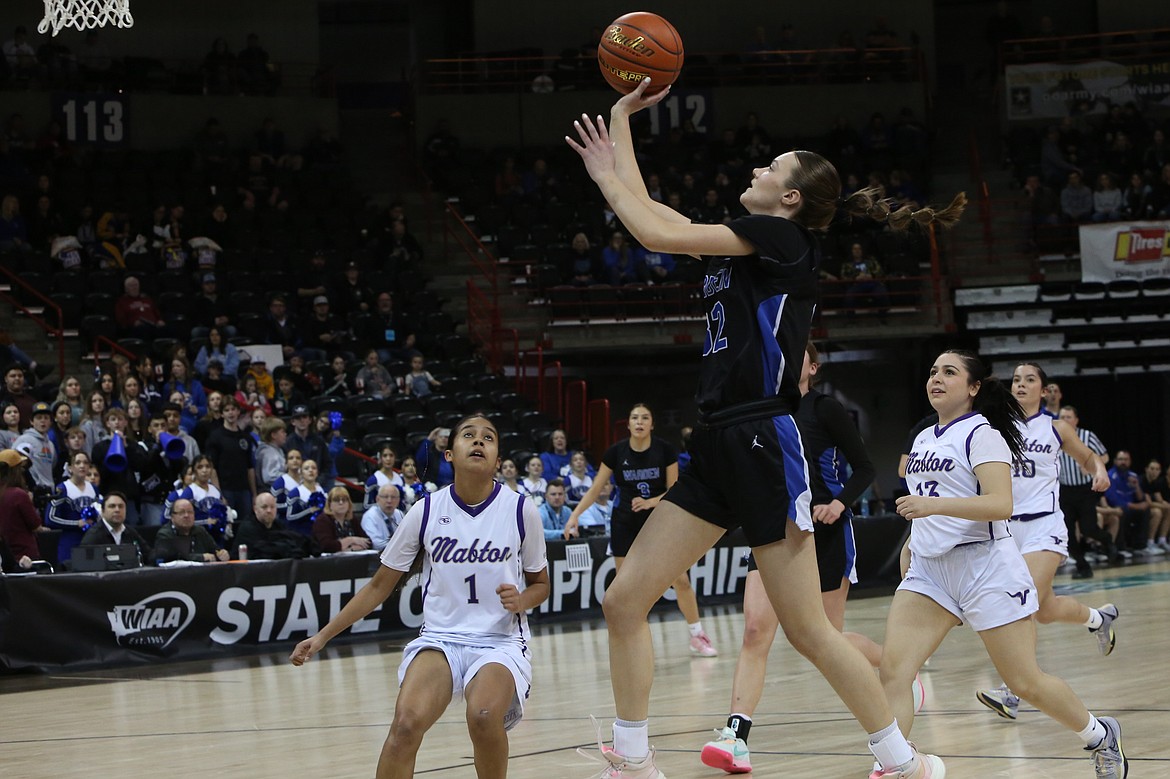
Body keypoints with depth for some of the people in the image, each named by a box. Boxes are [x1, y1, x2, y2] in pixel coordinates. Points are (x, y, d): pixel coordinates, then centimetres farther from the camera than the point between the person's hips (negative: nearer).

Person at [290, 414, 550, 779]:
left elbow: (540, 584, 12)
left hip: (501, 641, -1)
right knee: (406, 722, -28)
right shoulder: (428, 510, -1)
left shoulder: (520, 511, -3)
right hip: (440, 637, 1)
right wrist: (322, 636, 5)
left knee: (483, 715, -33)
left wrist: (521, 600, -12)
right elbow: (380, 586, 9)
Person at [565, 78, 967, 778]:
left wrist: (607, 177, 5)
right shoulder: (746, 246, 17)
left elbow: (656, 233, -12)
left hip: (765, 444, -9)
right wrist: (621, 120, 25)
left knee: (808, 630, -5)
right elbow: (651, 217, 24)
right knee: (624, 601, 3)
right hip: (718, 447, 9)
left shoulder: (780, 237, -8)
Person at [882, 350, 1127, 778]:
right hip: (929, 569, 7)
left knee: (1027, 682, 2)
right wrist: (913, 541, 20)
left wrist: (932, 506, -30)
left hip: (983, 563, -7)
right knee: (892, 670, -14)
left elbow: (1001, 504, -22)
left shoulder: (981, 434, -8)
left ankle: (1100, 736, 25)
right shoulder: (923, 440, 16)